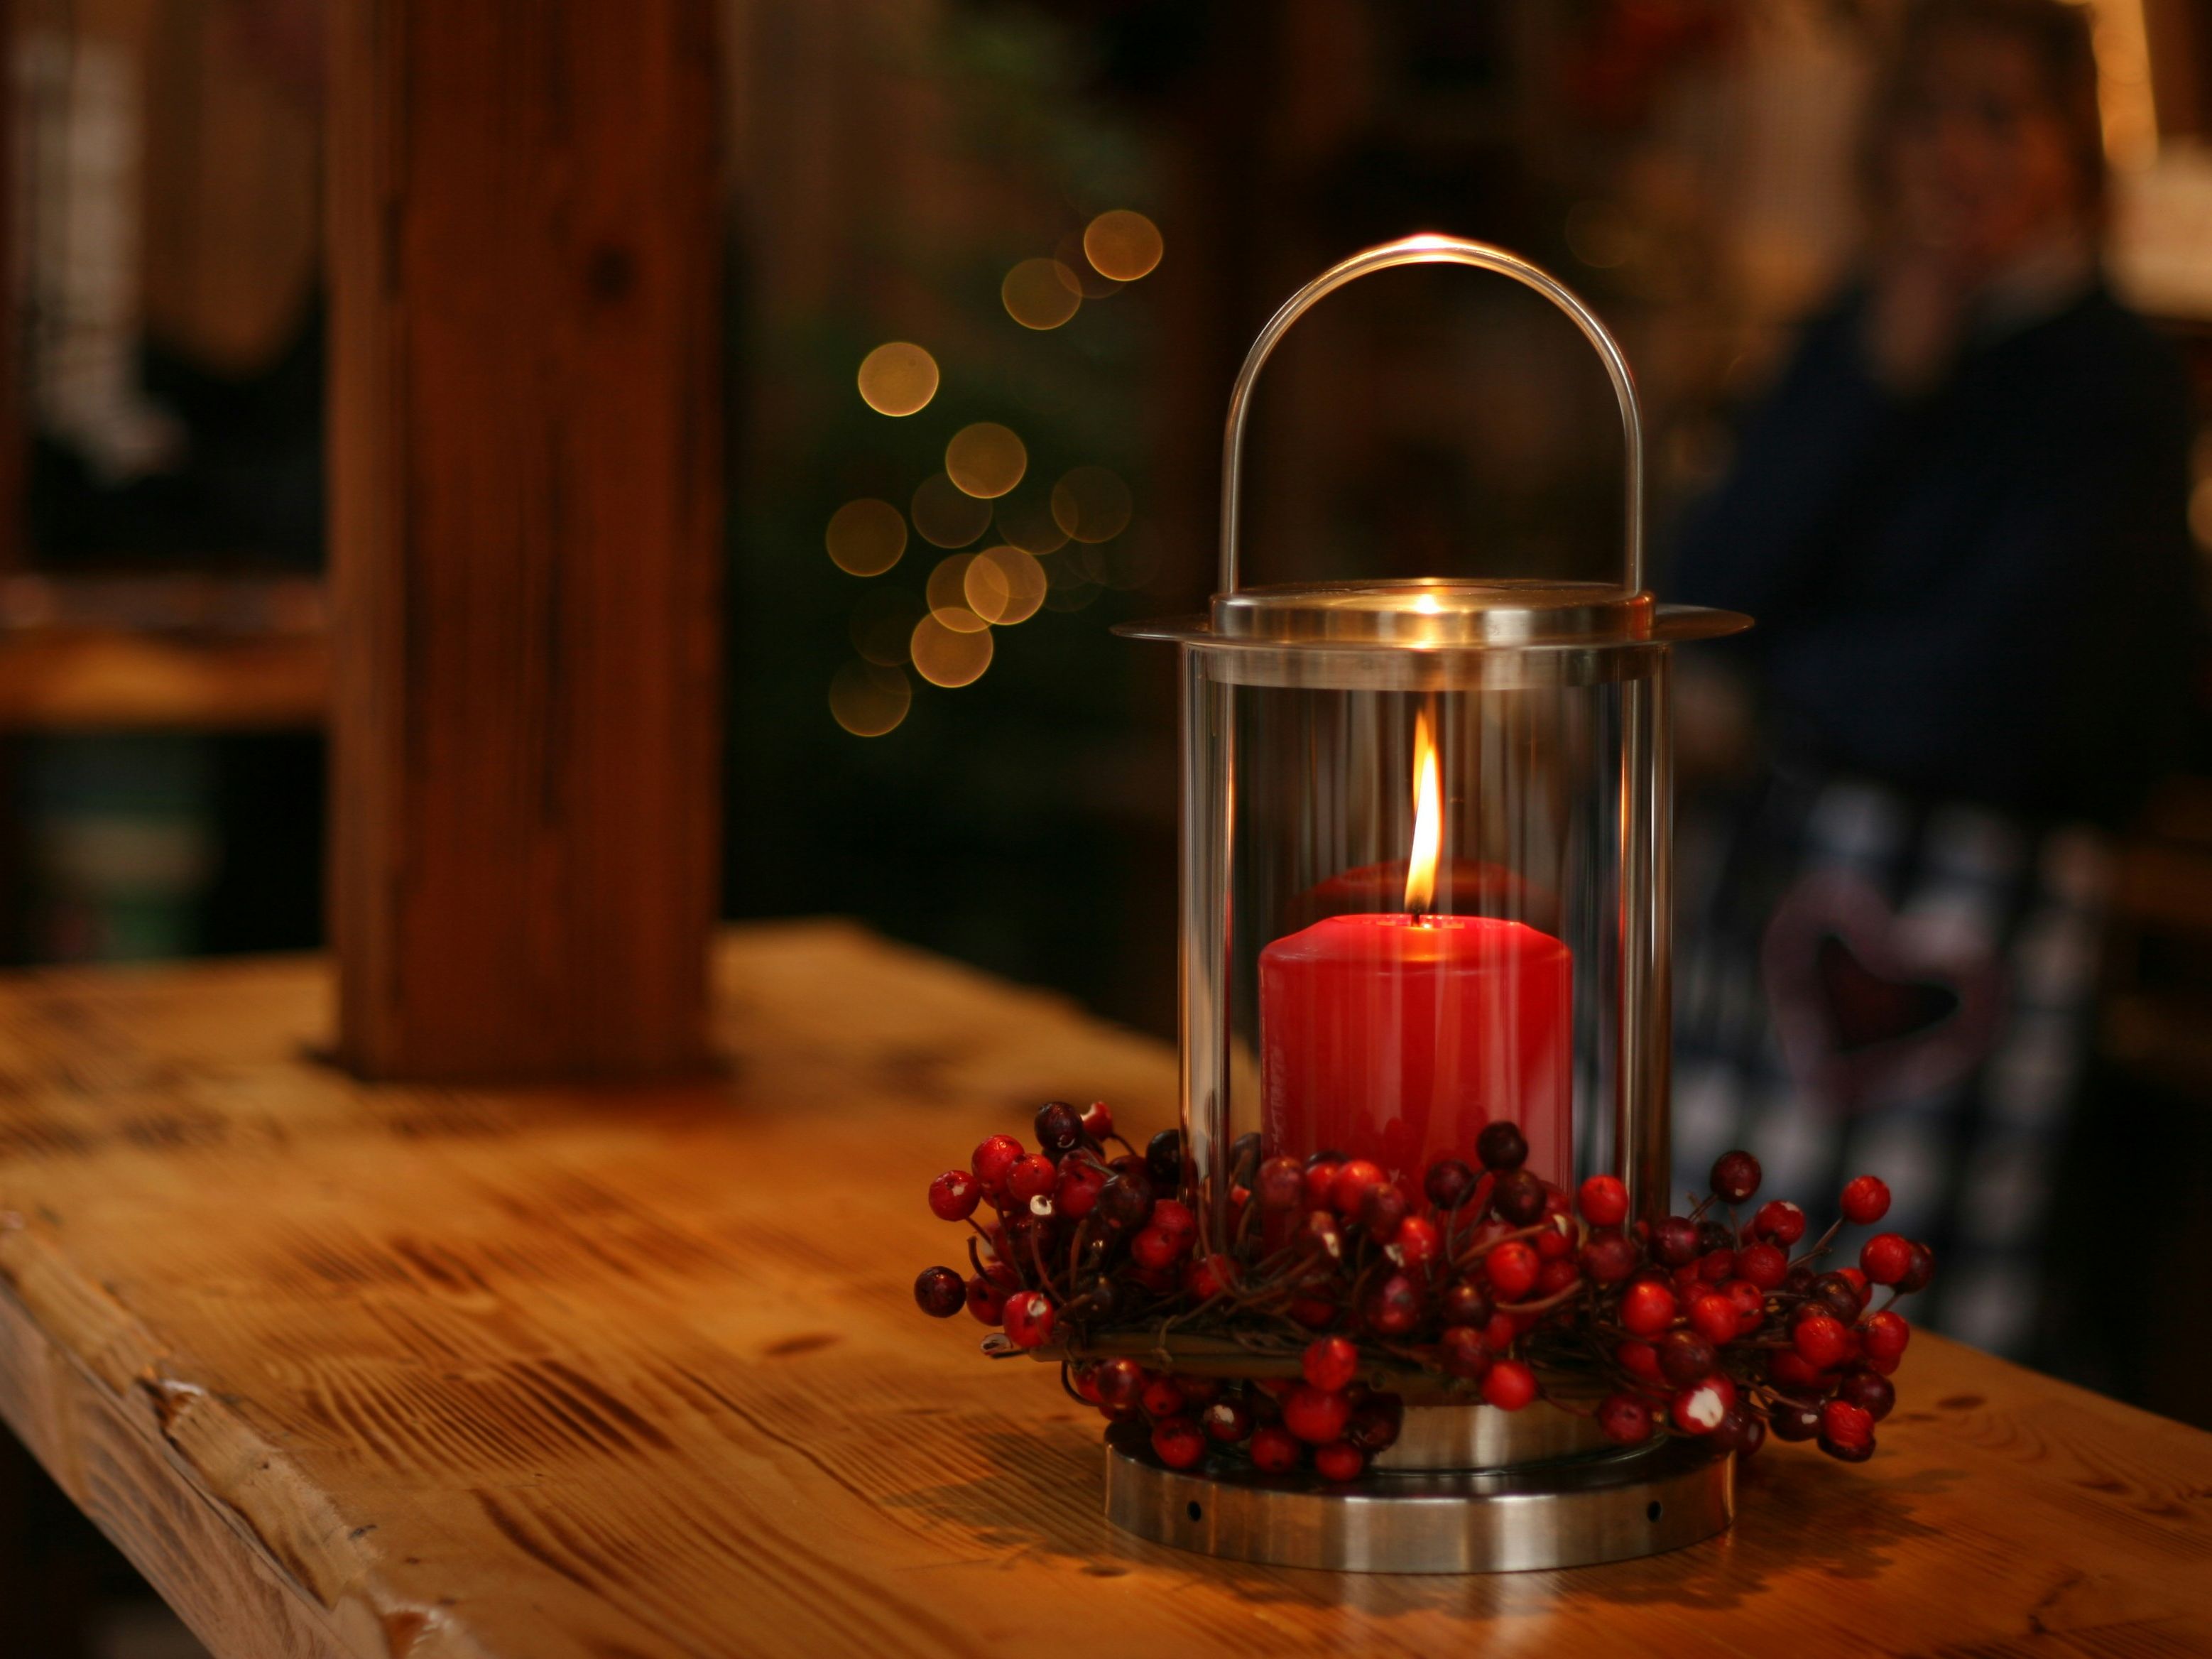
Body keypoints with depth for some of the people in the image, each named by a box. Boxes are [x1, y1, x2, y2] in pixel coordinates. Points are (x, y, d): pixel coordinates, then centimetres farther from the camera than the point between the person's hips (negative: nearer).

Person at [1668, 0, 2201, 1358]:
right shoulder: (1856, 334, 13)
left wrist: (1774, 682, 3)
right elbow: (1711, 590, 1)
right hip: (1775, 866, 6)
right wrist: (1884, 376, -6)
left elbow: (1993, 696, -13)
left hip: (1969, 879, -6)